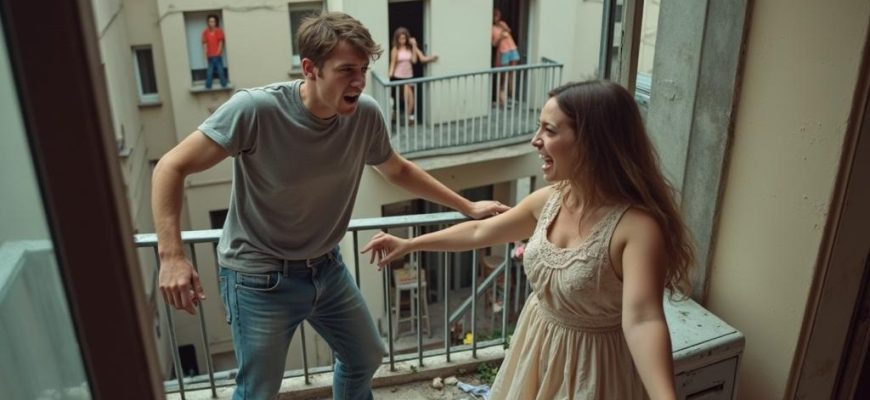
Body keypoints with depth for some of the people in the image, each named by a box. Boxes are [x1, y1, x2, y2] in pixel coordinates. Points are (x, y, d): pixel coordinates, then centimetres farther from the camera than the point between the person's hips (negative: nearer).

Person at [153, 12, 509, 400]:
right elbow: (171, 167, -19)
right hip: (260, 277, -5)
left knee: (366, 358, 22)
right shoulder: (254, 109, -27)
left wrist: (467, 207, 11)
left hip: (327, 267, 6)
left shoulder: (365, 115, -12)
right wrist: (172, 255, -30)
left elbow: (398, 170, 8)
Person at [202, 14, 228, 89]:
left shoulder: (219, 31, 0)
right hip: (210, 56, 1)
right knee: (209, 72, 3)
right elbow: (205, 44, 4)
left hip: (218, 55, -1)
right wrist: (205, 55, -2)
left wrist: (218, 52, -9)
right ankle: (208, 87, 7)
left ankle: (224, 85, 8)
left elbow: (221, 42, -1)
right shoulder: (205, 32, 3)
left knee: (220, 71, 1)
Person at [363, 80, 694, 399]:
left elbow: (642, 319, -38)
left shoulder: (638, 226, -28)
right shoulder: (549, 200, -7)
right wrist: (409, 244, 12)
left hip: (591, 366, -6)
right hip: (538, 346, 6)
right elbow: (480, 232, 6)